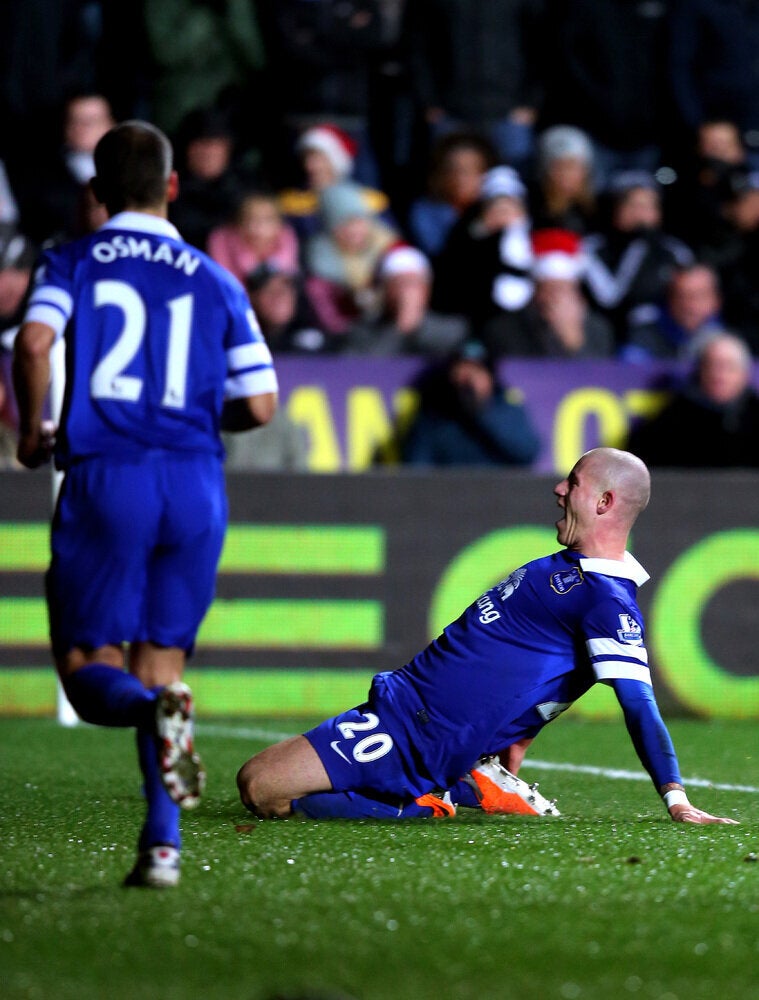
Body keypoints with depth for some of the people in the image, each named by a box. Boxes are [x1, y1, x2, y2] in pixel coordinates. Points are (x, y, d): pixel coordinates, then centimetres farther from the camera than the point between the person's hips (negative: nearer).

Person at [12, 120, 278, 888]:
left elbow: (33, 343, -13)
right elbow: (259, 405, 7)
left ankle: (154, 710, -32)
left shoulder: (72, 264, 6)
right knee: (161, 661, 11)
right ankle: (163, 843, -1)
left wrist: (32, 430, 3)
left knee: (87, 665, 4)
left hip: (105, 477, -2)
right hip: (194, 482, 2)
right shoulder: (214, 281, 13)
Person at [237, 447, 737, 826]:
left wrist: (676, 799, -32)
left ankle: (424, 806, -8)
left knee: (260, 788, -17)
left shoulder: (606, 599, -18)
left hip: (422, 736, -11)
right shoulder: (572, 568, 14)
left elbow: (638, 702, -25)